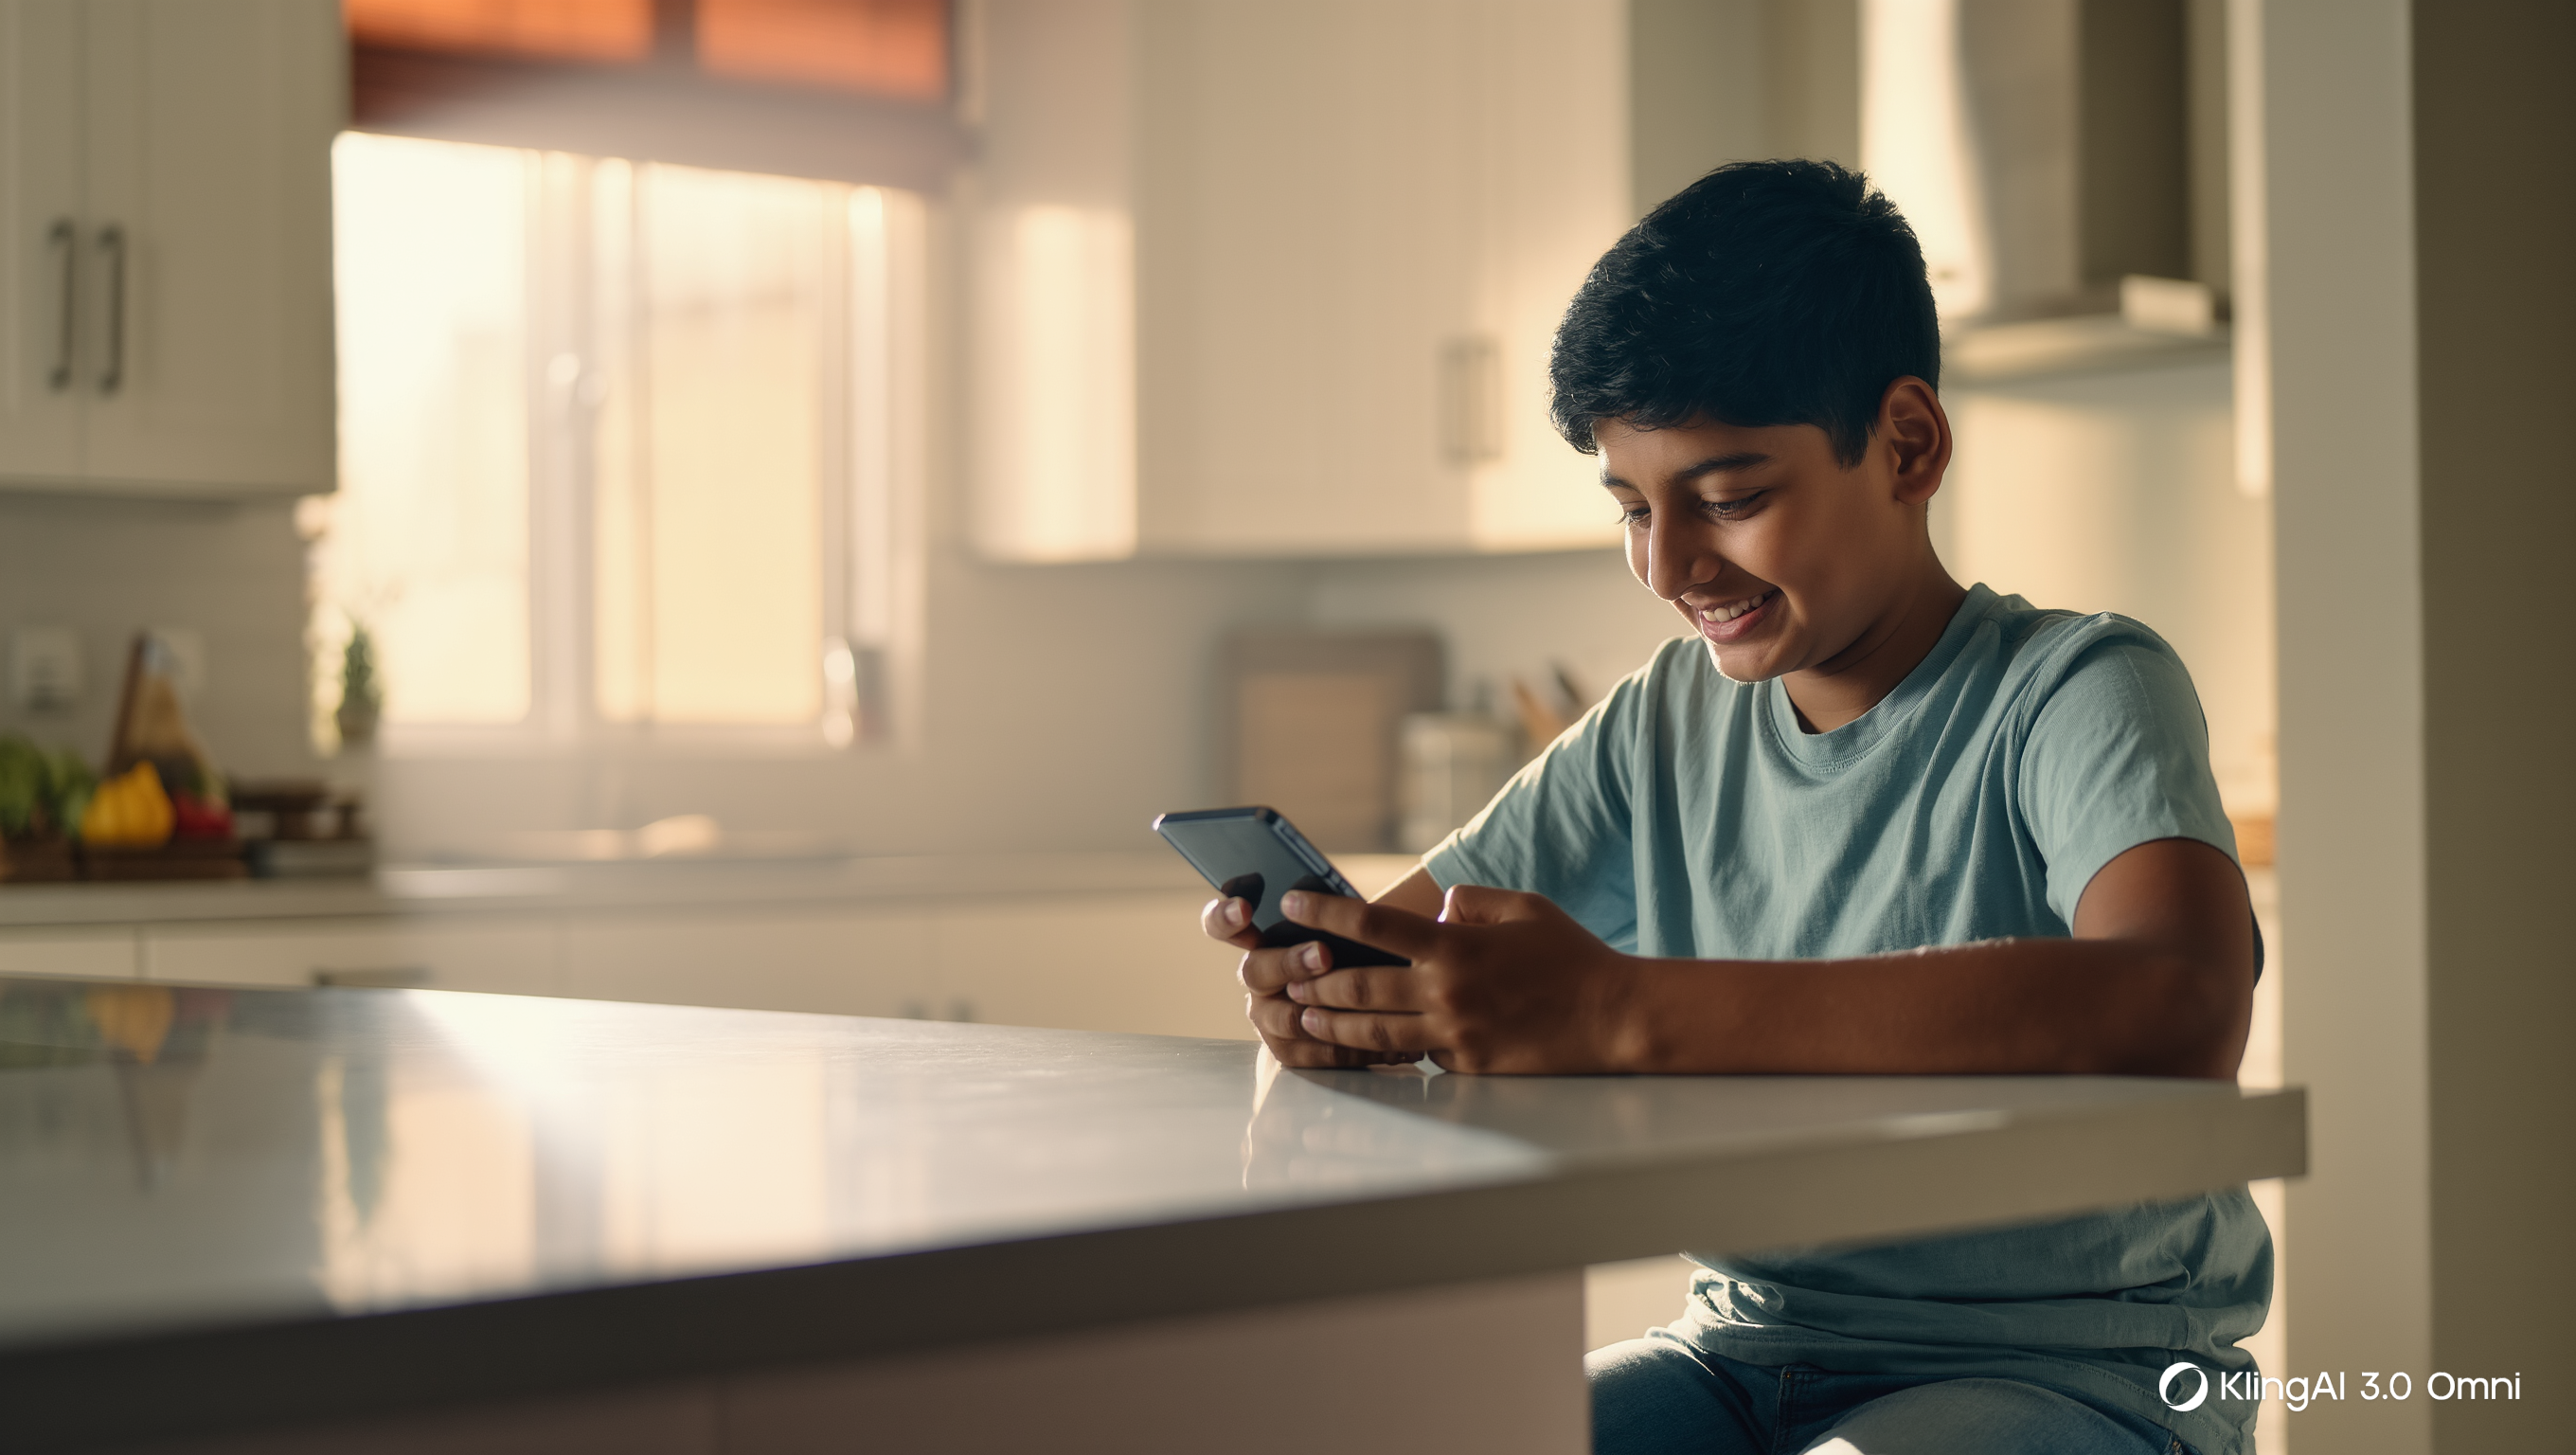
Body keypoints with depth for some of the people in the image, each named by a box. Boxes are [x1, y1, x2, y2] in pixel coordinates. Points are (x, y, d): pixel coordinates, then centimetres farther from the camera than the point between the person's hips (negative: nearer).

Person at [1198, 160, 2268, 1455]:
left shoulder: (2078, 693, -11)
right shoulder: (1664, 728, 8)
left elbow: (2183, 1009, -32)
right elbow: (1398, 965, 10)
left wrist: (1625, 1011, -37)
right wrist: (1311, 986, -18)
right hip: (1748, 1349, 5)